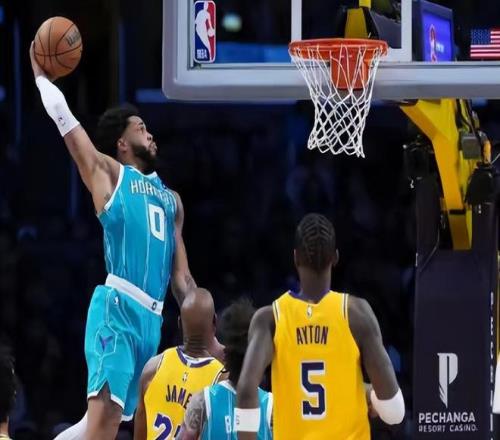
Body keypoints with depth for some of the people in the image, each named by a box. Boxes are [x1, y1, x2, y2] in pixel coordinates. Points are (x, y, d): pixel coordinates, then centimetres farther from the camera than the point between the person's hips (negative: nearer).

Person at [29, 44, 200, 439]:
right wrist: (40, 71, 17)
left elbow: (182, 279, 25)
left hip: (152, 317, 7)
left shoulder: (171, 200, 25)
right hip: (117, 306, -7)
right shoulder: (109, 174, 8)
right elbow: (62, 114, 3)